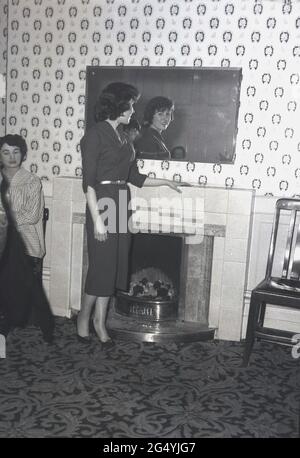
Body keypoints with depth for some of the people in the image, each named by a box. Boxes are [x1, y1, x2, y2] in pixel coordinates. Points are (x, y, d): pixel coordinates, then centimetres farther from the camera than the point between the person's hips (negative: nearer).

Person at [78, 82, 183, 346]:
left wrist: (166, 182, 20)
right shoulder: (95, 135, -9)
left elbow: (135, 178, 20)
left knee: (114, 265, 8)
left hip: (121, 205, 8)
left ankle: (100, 323, 19)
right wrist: (97, 219, -20)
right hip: (103, 204, -8)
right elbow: (88, 181, -15)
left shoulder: (122, 139, 15)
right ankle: (84, 318, 18)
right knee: (102, 265, -3)